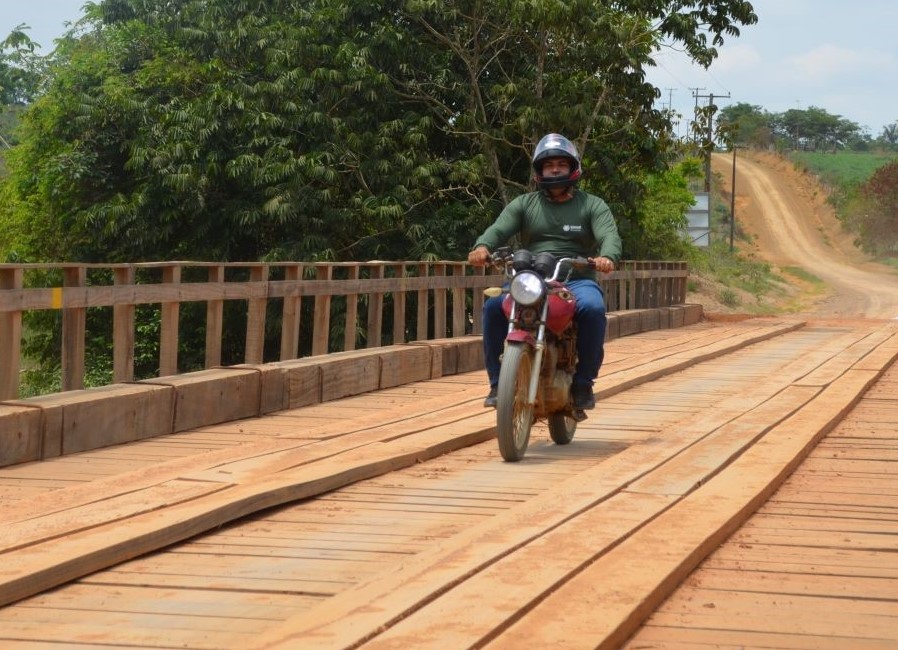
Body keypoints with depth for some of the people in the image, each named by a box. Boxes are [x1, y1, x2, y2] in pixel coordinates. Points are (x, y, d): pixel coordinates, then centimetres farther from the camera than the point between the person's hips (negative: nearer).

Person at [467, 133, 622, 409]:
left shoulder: (592, 205, 10)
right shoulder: (524, 204, 14)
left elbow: (609, 234, -7)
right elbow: (499, 228, -2)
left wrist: (607, 257, -33)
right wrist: (482, 246, -27)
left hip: (577, 280, -2)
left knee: (593, 308, -35)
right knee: (494, 305, -27)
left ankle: (583, 382, -18)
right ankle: (497, 382, -15)